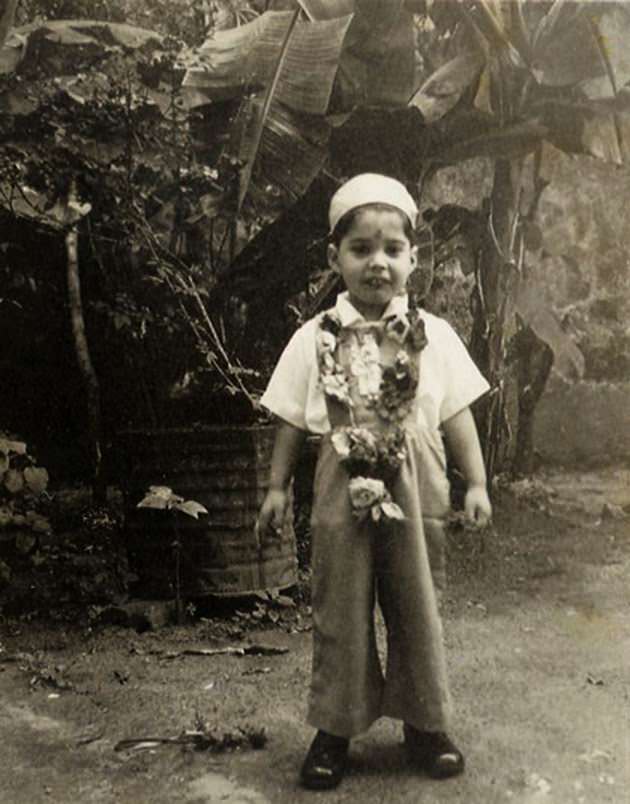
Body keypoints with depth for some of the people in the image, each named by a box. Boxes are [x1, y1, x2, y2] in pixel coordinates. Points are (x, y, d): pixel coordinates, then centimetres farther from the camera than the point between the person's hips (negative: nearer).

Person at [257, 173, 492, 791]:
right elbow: (291, 419, 5)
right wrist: (278, 487, 4)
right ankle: (335, 728, 23)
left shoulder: (434, 336, 1)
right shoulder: (315, 338, 0)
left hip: (414, 489, 1)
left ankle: (425, 723, 29)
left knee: (417, 606, 11)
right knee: (340, 612, 7)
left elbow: (457, 414, 3)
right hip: (343, 490, 0)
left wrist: (476, 483, 0)